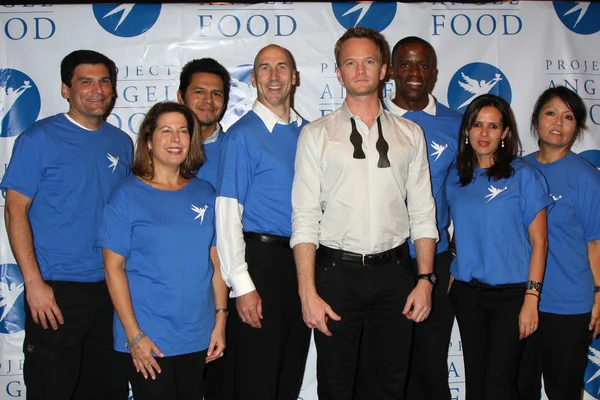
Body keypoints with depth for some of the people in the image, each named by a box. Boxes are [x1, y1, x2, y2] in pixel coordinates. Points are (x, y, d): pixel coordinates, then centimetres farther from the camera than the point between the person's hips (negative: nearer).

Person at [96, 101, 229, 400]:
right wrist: (134, 335, -12)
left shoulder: (204, 193, 5)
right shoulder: (127, 194, -6)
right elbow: (113, 268, -8)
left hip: (198, 337, 4)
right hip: (147, 340, -4)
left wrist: (220, 320, 2)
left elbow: (216, 259, 7)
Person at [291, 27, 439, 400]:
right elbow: (305, 219, -4)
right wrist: (308, 292, -11)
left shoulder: (410, 134, 8)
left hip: (394, 272, 2)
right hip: (337, 272, -2)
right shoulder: (317, 135, 1)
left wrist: (426, 279, -1)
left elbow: (423, 214, 7)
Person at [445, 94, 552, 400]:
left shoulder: (523, 176, -7)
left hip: (510, 293, -4)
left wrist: (531, 298, -12)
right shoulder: (456, 179, 6)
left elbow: (539, 241, -8)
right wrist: (452, 275, 6)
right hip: (467, 292, 4)